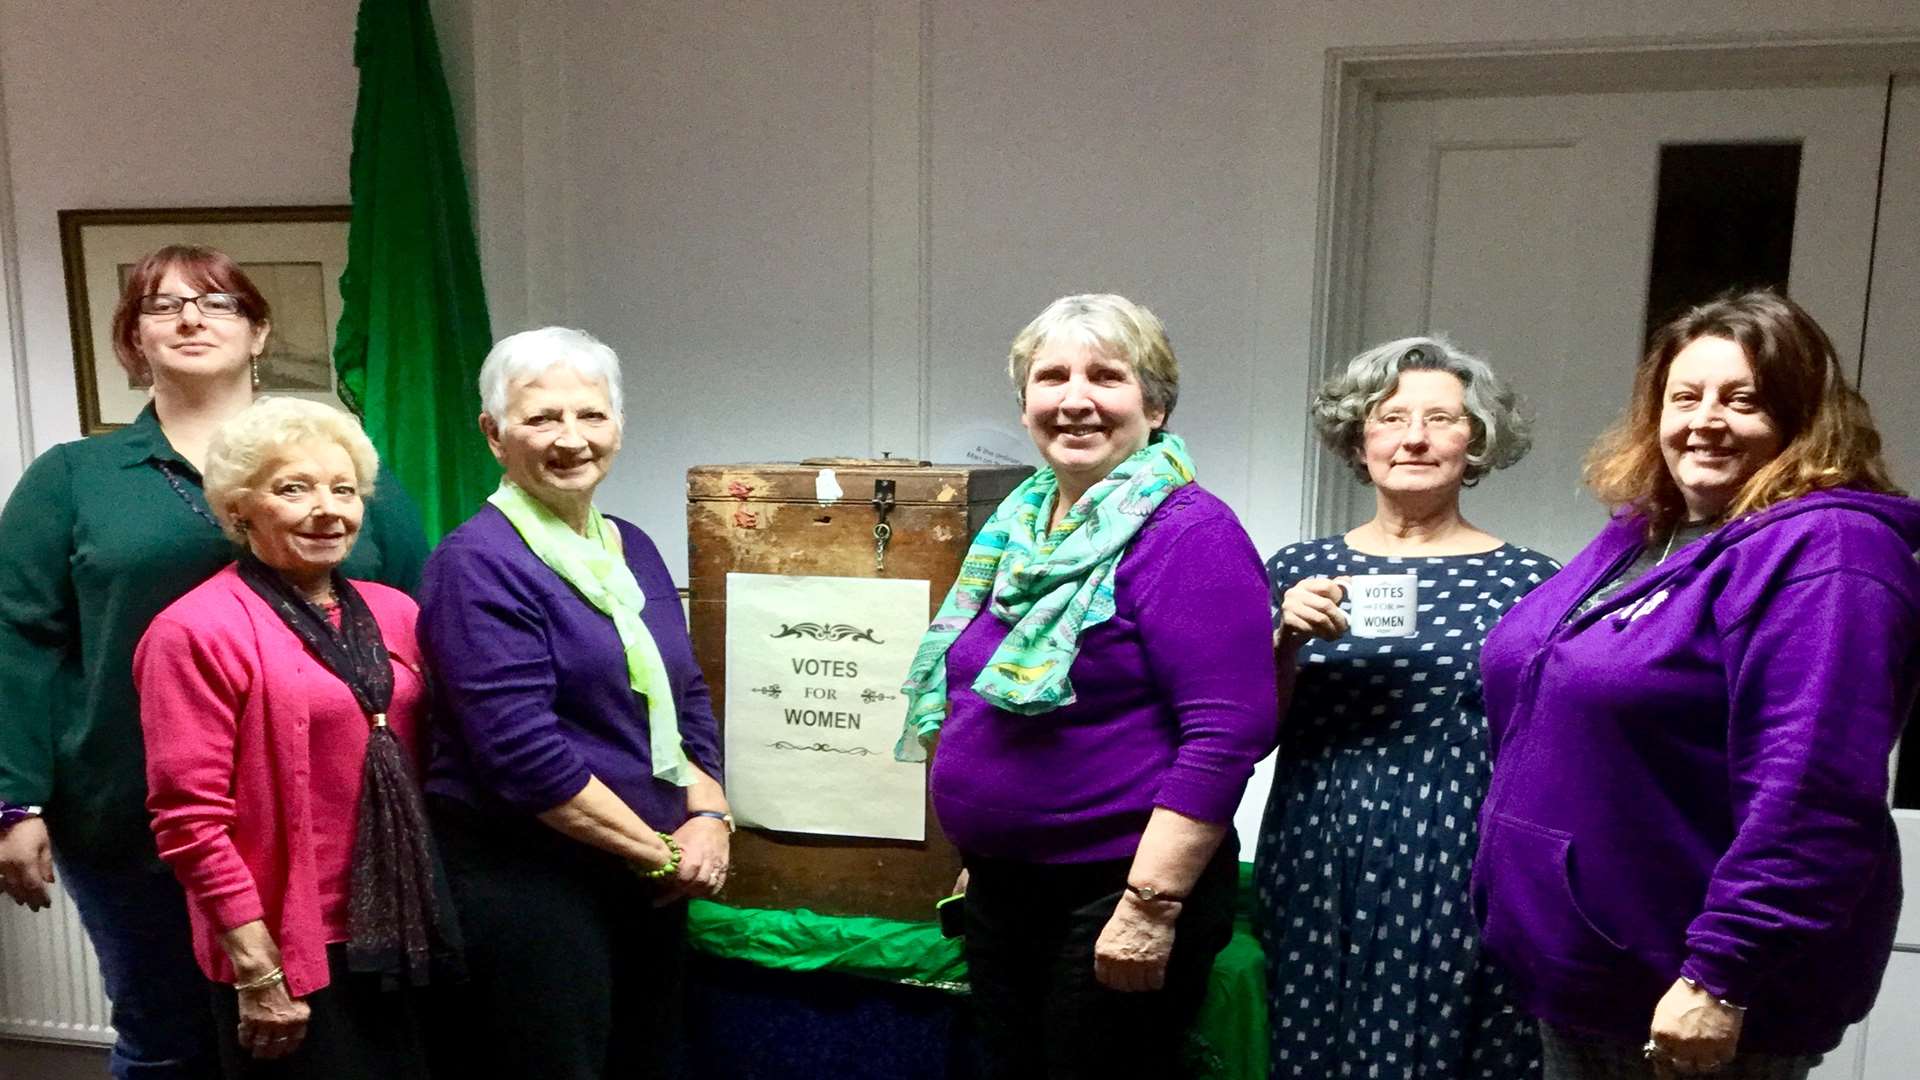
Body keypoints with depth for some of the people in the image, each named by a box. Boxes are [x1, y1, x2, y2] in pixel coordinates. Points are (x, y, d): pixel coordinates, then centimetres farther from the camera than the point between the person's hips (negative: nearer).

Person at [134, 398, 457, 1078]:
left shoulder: (395, 613, 6)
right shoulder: (197, 631, -11)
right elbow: (191, 820, -13)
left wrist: (433, 913, 10)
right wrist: (258, 971, -14)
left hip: (404, 933, 6)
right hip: (293, 952, -6)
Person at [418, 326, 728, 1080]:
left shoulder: (634, 549, 8)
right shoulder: (479, 564, -14)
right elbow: (525, 753, -21)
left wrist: (708, 817, -4)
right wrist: (662, 851, -14)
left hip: (647, 884, 7)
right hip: (524, 883, -7)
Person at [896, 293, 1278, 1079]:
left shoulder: (1187, 532, -16)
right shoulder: (1018, 525, 7)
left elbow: (1228, 731, -22)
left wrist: (1151, 904, -23)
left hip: (1117, 894, -7)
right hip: (1001, 888, 8)